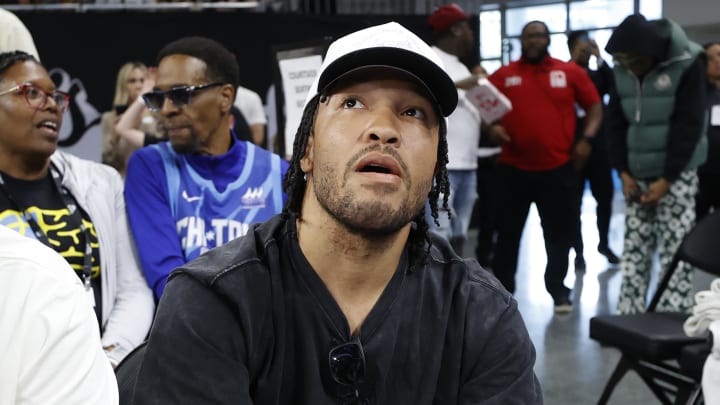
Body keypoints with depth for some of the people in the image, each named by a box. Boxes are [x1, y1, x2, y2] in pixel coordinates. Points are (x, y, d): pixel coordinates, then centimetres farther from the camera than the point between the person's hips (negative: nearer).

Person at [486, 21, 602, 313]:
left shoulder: (571, 72, 5)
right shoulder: (503, 76, 5)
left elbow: (594, 106, 8)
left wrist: (587, 138, -5)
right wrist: (491, 128, -11)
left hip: (559, 168, 0)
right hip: (513, 168, 0)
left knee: (560, 233, 8)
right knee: (508, 232, 7)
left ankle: (558, 290, 22)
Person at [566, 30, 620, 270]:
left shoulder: (598, 75, 11)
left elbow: (615, 86, -8)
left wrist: (599, 59, -11)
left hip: (598, 147, 3)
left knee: (605, 198, 8)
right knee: (575, 203, 2)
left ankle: (604, 243, 26)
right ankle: (579, 251, 9)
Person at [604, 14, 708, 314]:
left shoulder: (686, 64, -12)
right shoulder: (621, 71, 3)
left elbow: (689, 126, -14)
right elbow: (616, 123, 7)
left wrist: (667, 179, -16)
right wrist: (624, 172, -2)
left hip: (676, 175, -5)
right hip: (637, 176, 5)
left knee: (675, 252, -7)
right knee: (634, 250, 5)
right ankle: (627, 317, 10)